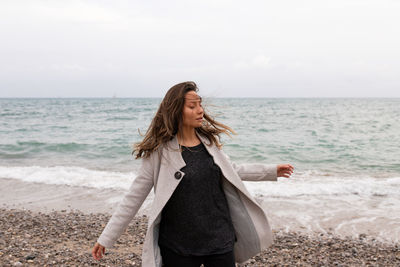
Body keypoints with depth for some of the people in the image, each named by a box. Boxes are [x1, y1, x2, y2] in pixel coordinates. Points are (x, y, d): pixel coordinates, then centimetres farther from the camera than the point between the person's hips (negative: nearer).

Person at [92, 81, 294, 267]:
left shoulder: (209, 140, 2)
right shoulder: (160, 151, -11)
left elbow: (231, 170, 19)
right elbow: (133, 198, -7)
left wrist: (272, 171, 23)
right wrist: (106, 238, -8)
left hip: (220, 241, 4)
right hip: (177, 247, -3)